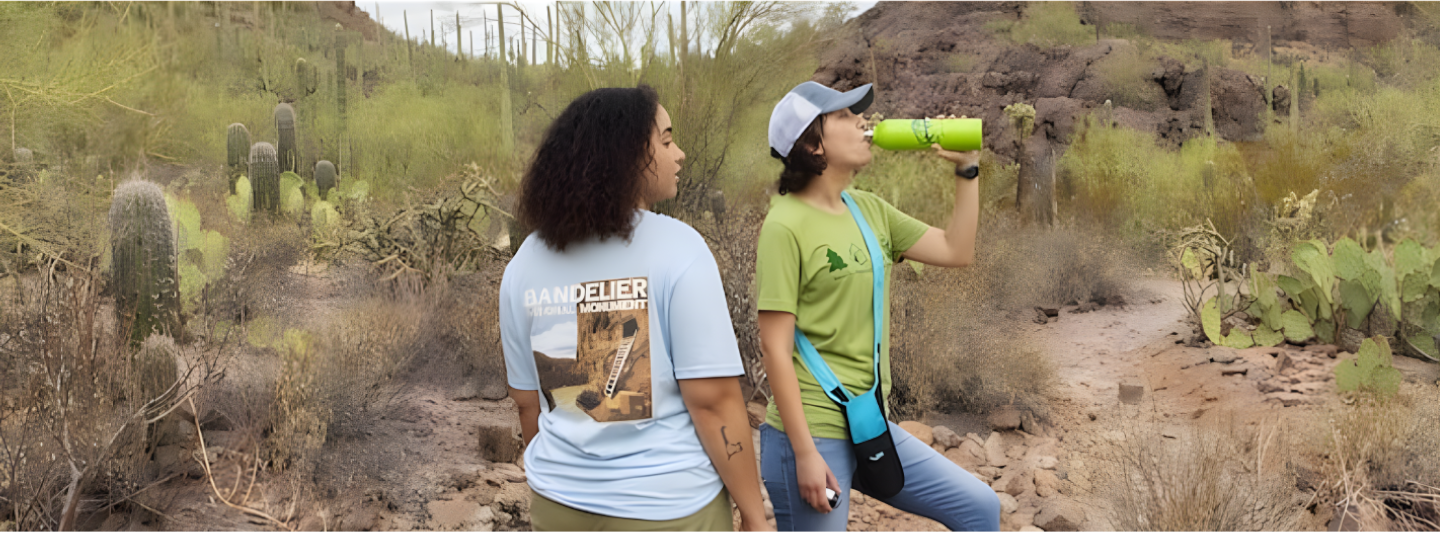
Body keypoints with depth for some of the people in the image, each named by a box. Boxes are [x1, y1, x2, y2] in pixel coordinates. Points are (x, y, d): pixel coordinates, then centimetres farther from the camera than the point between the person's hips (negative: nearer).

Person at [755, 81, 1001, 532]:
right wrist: (804, 453, -18)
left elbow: (957, 252, 13)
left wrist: (967, 167, 6)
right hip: (814, 433, -7)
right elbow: (775, 348, -16)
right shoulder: (786, 226, -14)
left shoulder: (867, 209, 8)